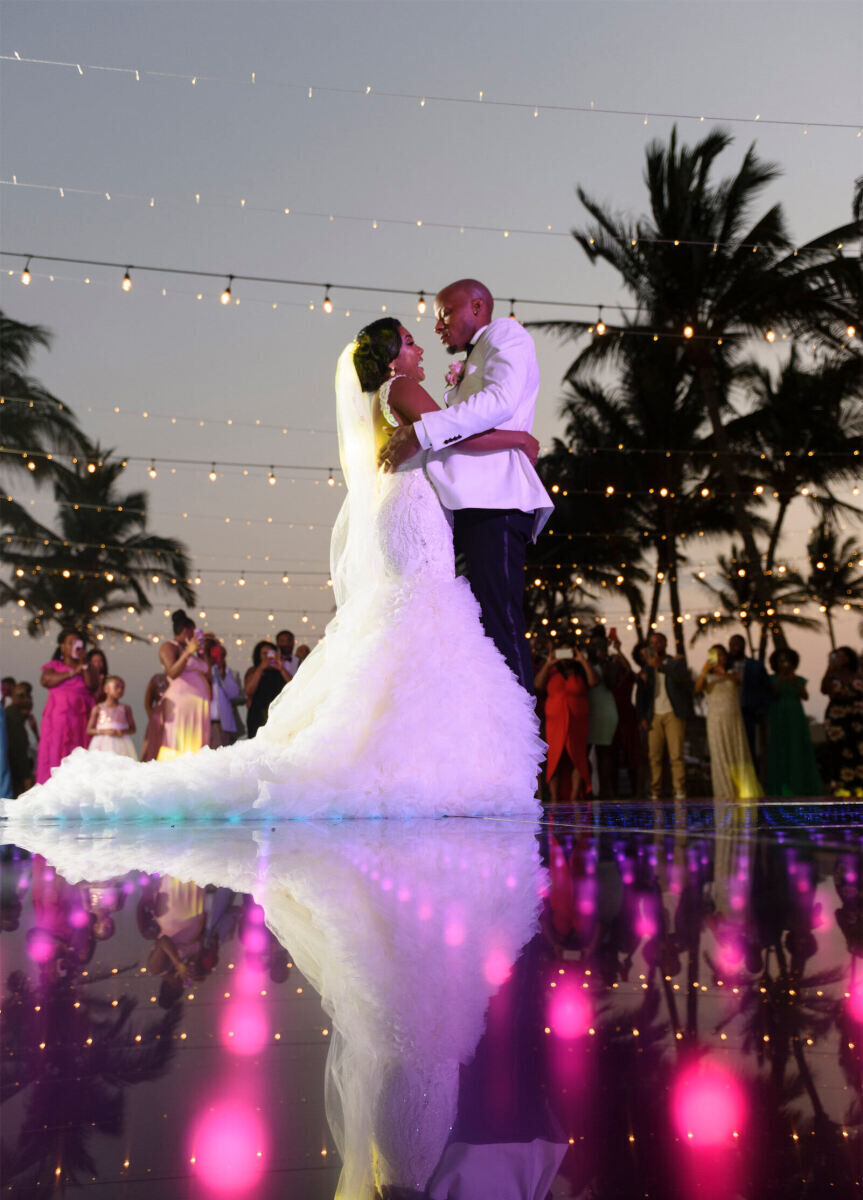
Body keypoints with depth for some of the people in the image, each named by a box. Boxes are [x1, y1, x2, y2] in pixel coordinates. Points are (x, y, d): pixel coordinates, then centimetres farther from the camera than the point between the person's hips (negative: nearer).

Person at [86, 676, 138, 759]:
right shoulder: (98, 709, 6)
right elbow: (89, 730, 5)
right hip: (103, 745, -1)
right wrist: (103, 731, -10)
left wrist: (123, 732, -9)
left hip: (121, 744, 1)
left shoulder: (125, 708, 9)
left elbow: (132, 729, 12)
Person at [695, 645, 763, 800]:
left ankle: (744, 791, 3)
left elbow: (737, 681, -15)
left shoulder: (733, 675, 10)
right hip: (716, 721, -1)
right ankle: (725, 792, -1)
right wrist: (704, 671, -32)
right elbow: (697, 688, -14)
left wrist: (723, 672, -36)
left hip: (734, 719, 1)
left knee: (739, 754, -1)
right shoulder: (708, 678, 7)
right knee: (720, 756, -4)